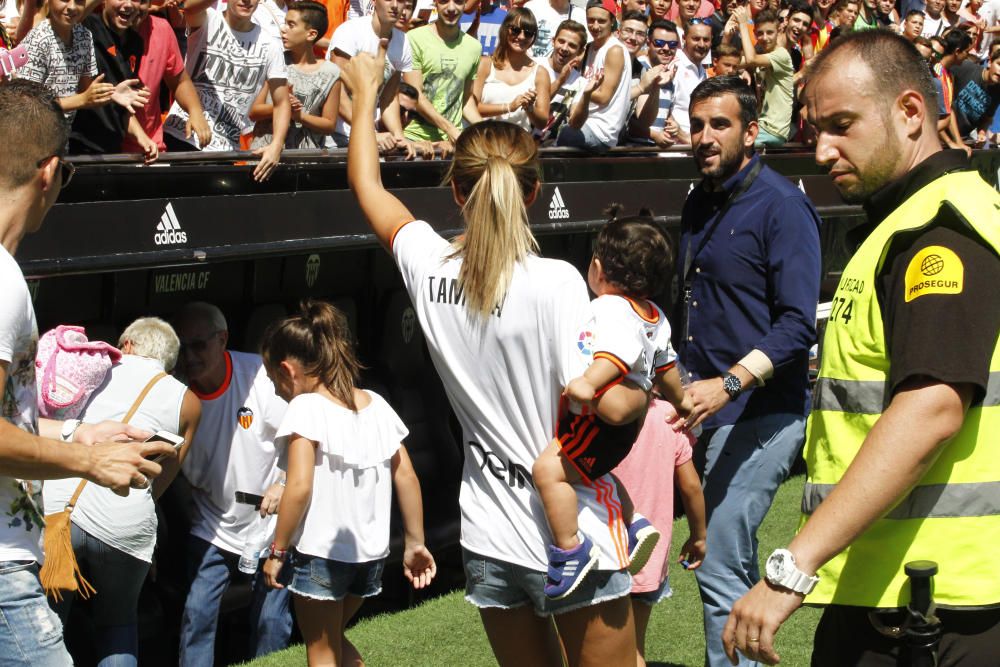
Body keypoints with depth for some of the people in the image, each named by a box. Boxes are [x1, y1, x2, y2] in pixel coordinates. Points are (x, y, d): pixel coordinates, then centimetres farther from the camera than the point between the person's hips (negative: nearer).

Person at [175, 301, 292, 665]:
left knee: (271, 619, 2)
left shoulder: (260, 375, -18)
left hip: (270, 519, -2)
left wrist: (285, 483, -24)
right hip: (211, 524, 2)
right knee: (197, 614, -5)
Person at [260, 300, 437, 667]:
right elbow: (407, 478, 7)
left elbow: (299, 488, -19)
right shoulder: (376, 404, 7)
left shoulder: (306, 406, -12)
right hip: (371, 552, 6)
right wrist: (415, 543, 13)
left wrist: (277, 550, -10)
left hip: (319, 552, -6)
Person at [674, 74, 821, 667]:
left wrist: (728, 384, -29)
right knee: (733, 563, 17)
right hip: (710, 413, 9)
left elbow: (799, 323, -20)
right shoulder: (700, 205, 14)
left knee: (721, 568, -12)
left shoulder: (782, 205, -12)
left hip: (759, 414, -9)